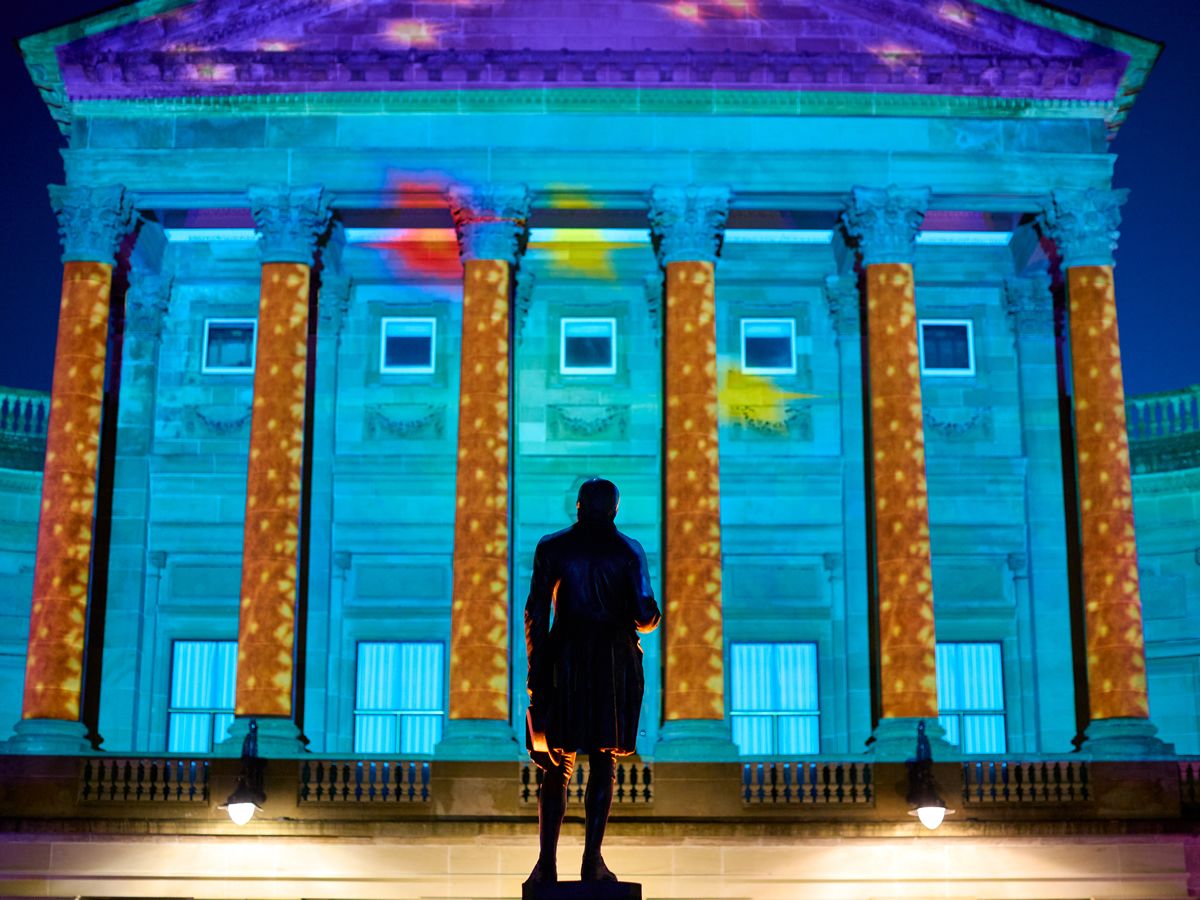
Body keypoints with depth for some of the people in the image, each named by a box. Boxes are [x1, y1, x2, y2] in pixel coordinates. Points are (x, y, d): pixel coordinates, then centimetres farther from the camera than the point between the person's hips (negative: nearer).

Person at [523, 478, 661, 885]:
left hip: (564, 657, 1)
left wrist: (535, 668, 4)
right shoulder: (629, 550, 1)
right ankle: (592, 860, 1)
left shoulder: (551, 547, 3)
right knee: (604, 763, 6)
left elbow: (535, 613, -1)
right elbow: (645, 616, -5)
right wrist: (648, 620, 19)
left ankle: (547, 861, -1)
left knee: (557, 765, 7)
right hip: (614, 660, -1)